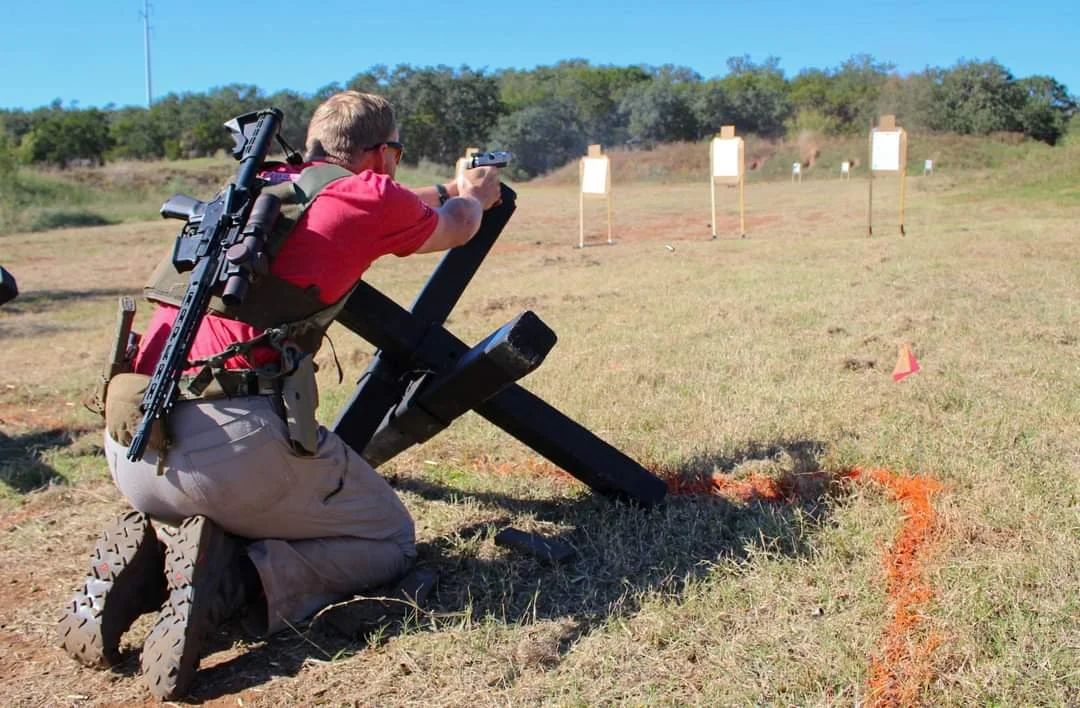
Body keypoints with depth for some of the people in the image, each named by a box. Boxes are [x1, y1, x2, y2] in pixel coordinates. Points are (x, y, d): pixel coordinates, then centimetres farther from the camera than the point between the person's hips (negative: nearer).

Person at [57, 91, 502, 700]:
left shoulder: (256, 189, 22)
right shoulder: (369, 194, 2)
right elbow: (457, 228, 25)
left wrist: (444, 192, 59)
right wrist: (474, 193, 49)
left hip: (132, 442, 7)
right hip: (233, 438, -7)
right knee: (391, 541, 14)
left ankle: (140, 564, 7)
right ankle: (234, 580, -9)